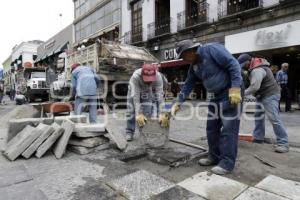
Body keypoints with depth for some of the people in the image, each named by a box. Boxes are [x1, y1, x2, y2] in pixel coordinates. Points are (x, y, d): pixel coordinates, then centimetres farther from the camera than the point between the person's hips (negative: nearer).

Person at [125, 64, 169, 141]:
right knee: (131, 110, -3)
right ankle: (129, 132, 11)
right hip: (134, 90, -1)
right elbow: (135, 96, -43)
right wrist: (138, 114, -50)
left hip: (149, 91, 1)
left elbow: (160, 96, -38)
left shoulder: (158, 77, -37)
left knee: (150, 110, -11)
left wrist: (162, 114, -45)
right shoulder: (135, 76, -42)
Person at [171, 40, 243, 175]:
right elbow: (188, 85, 12)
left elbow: (233, 65, -19)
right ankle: (214, 157, 23)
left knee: (228, 128, -5)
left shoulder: (211, 49, -15)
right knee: (212, 127, 9)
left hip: (231, 92, -8)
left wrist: (235, 89, -25)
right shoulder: (193, 66, 8)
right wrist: (178, 102, 6)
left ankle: (227, 162, 5)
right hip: (215, 95, 8)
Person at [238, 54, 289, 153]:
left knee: (274, 118, -12)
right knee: (258, 116, 12)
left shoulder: (257, 70, -25)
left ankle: (283, 143, -7)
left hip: (270, 95, -11)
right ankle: (258, 137, 19)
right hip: (262, 95, 11)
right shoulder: (255, 67, 9)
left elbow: (254, 87, -32)